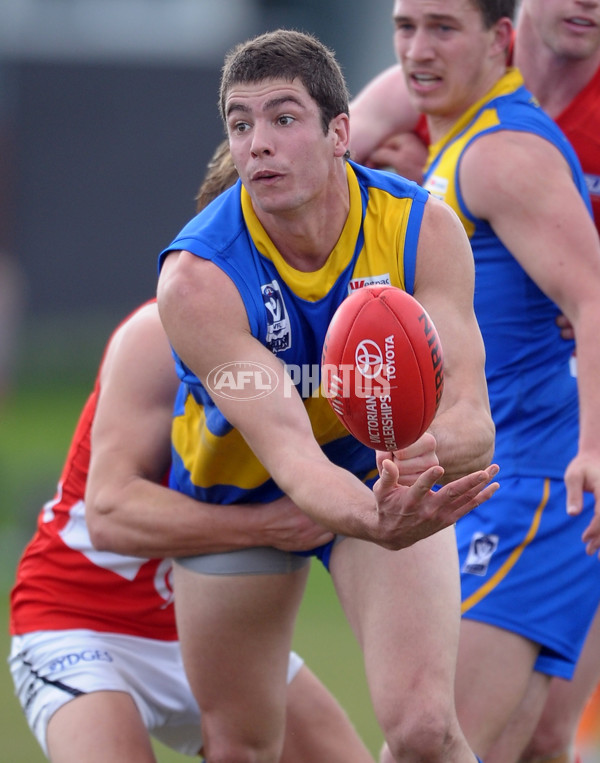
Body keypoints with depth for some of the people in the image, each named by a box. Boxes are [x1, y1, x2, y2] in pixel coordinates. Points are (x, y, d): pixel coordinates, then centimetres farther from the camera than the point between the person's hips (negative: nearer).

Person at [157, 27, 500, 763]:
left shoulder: (422, 229, -25)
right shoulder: (197, 277, -31)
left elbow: (472, 421, -30)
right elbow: (285, 445, -40)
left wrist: (424, 452, -55)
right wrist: (375, 521, -61)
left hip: (390, 479, 0)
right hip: (241, 496, 0)